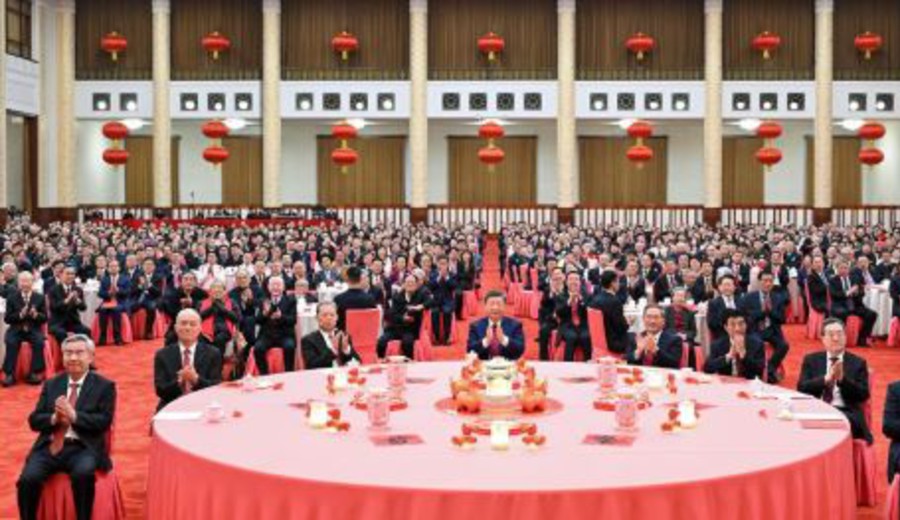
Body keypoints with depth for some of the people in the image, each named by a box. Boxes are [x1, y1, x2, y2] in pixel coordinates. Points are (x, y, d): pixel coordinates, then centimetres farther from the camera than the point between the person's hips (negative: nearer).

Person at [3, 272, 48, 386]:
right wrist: (20, 315, -19)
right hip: (16, 330, 0)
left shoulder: (40, 297, 5)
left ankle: (35, 373, -20)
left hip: (34, 330, 0)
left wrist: (36, 315, -19)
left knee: (39, 342, -30)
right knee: (11, 342, -30)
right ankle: (10, 374, -24)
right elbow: (7, 319, -1)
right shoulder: (12, 298, 4)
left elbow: (45, 318, 4)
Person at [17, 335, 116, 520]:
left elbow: (104, 422, -4)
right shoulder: (51, 385, 18)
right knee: (28, 479, -25)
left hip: (83, 448, -3)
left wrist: (73, 416, -17)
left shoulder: (104, 386, 7)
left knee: (83, 474, -35)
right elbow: (34, 420, 12)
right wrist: (54, 418, -10)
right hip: (49, 446, 3)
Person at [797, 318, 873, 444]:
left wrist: (842, 379, -14)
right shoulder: (811, 360, 15)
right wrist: (826, 379, -14)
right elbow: (801, 389, 1)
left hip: (847, 413, 0)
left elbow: (864, 395, 2)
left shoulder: (858, 363, 12)